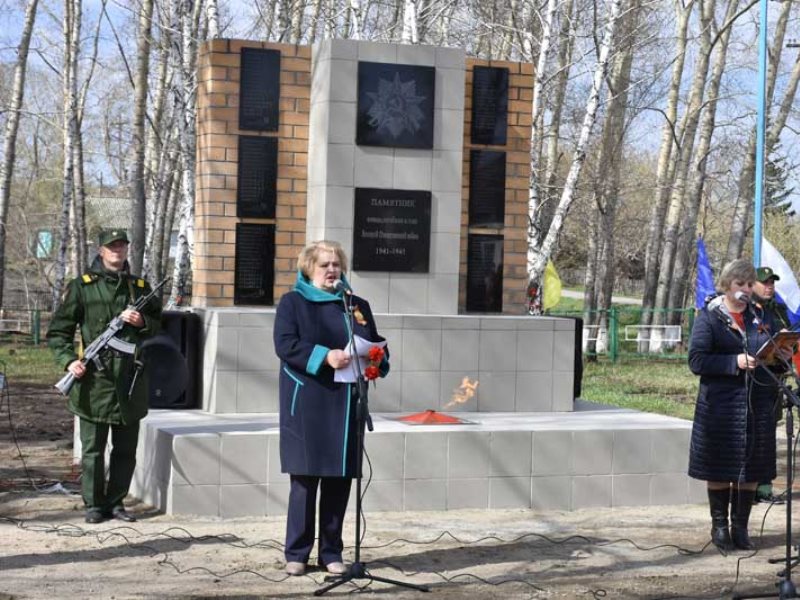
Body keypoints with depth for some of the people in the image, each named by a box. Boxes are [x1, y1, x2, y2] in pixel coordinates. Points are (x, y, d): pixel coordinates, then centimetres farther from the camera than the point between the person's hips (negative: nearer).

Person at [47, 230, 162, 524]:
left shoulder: (140, 287, 12)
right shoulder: (81, 287, 2)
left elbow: (158, 325, 17)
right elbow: (58, 330, 1)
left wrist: (142, 322, -4)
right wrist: (69, 360, -13)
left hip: (131, 379, 4)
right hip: (95, 378, -3)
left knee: (126, 449, 9)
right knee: (93, 448, 3)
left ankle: (116, 501, 21)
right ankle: (94, 505, 14)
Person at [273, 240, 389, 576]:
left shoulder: (357, 306, 16)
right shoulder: (293, 302, 4)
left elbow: (377, 346, 16)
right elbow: (284, 344, -10)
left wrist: (376, 360, -7)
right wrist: (324, 356, -21)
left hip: (345, 404, 4)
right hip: (306, 404, -3)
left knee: (339, 479, 5)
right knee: (304, 479, -1)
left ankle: (332, 552, 16)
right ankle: (296, 553, 10)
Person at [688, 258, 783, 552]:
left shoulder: (762, 316, 12)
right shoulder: (709, 317, -1)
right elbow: (696, 361, -10)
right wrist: (735, 362, -19)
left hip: (758, 405, 4)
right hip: (721, 405, -4)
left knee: (751, 469, 7)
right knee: (719, 469, 3)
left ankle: (740, 526, 19)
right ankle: (719, 525, 18)